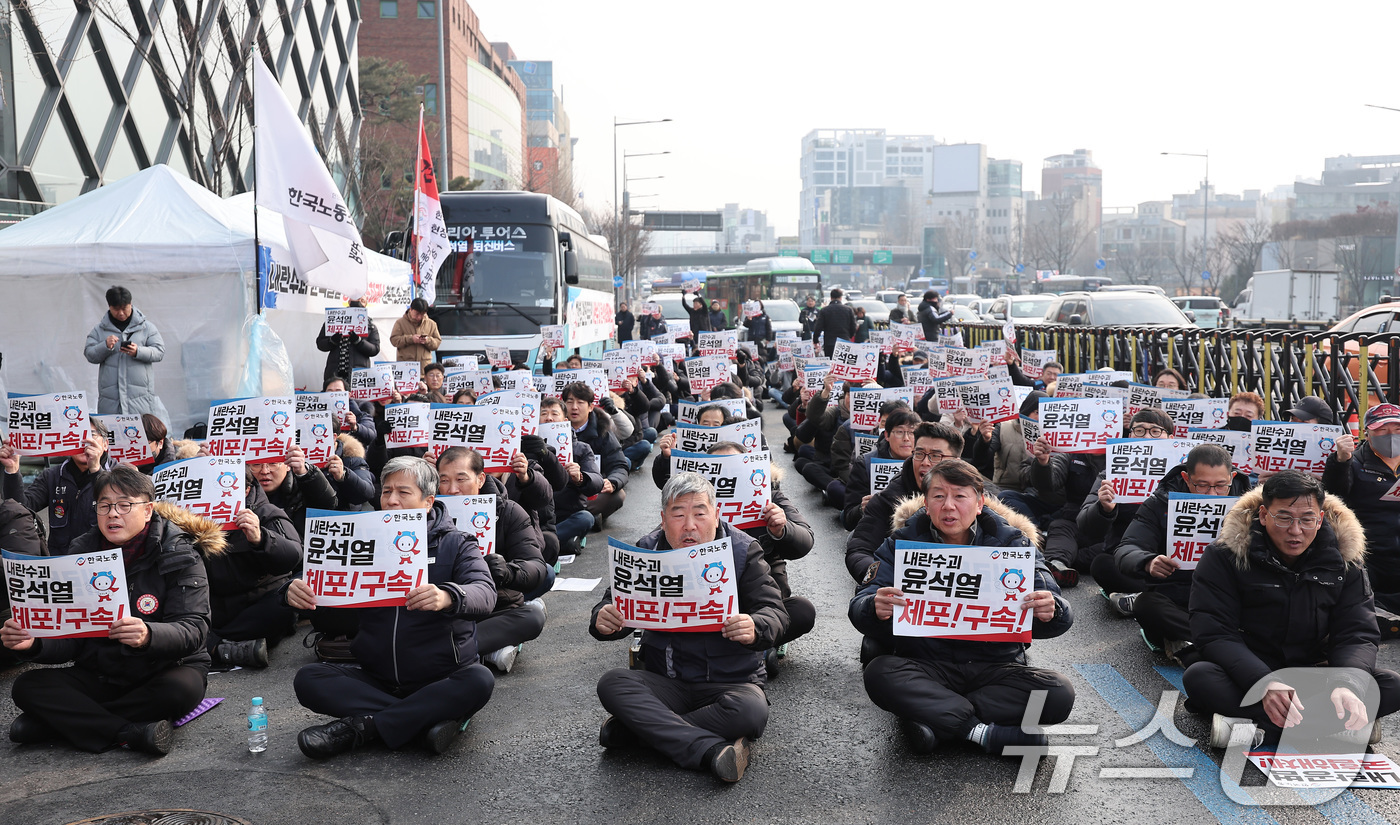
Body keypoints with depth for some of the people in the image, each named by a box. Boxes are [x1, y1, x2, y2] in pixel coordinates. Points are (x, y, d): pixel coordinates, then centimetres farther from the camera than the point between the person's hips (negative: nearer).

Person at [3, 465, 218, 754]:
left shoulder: (180, 556, -11)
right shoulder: (80, 554, 1)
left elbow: (192, 629, -21)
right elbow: (67, 639, -1)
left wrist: (148, 635, -43)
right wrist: (33, 643, -25)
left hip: (165, 669, -3)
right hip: (99, 674, 4)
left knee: (183, 688, -35)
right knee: (27, 687, -17)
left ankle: (54, 721, -20)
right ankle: (131, 732, -27)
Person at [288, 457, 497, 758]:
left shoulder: (456, 544, 0)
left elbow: (485, 593, -19)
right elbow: (327, 590, 0)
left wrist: (448, 597, -42)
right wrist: (297, 592, -25)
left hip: (440, 680, -3)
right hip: (376, 679, 3)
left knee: (479, 681, -32)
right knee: (308, 680, -18)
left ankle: (362, 727, -24)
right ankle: (431, 718, -22)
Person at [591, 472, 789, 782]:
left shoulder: (743, 550, -3)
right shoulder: (648, 550, 2)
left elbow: (774, 609, -10)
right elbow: (618, 599, 2)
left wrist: (755, 629, -35)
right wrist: (604, 620, -24)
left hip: (731, 681, -2)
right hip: (666, 683, 2)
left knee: (751, 710, -34)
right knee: (612, 683, -26)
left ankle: (630, 727, -21)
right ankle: (712, 751, -33)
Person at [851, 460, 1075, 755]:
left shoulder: (1011, 542, 1)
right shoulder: (903, 542, 0)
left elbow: (1061, 617, -6)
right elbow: (859, 607, -10)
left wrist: (1050, 613, -32)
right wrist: (876, 610, -36)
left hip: (996, 666, 1)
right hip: (926, 666, -1)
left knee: (1059, 693, -25)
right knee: (878, 674, -30)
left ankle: (933, 718, -22)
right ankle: (985, 732, -24)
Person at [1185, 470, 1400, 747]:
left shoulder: (1345, 561, -1)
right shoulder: (1225, 556, -11)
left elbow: (1357, 635, -6)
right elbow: (1214, 634, -17)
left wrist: (1348, 686, -29)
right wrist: (1265, 683, -35)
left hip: (1312, 679, 4)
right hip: (1248, 680, -3)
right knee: (1199, 678, -34)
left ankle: (1262, 727, -28)